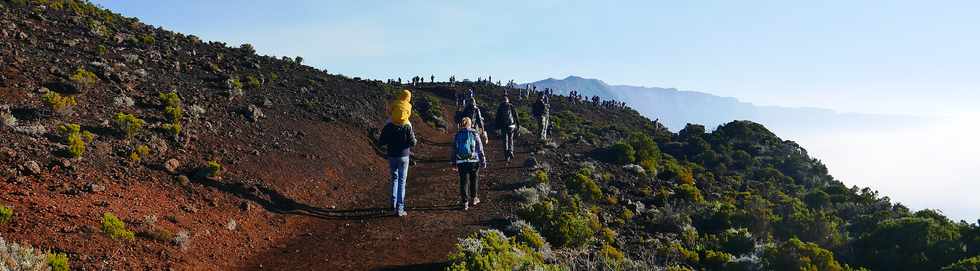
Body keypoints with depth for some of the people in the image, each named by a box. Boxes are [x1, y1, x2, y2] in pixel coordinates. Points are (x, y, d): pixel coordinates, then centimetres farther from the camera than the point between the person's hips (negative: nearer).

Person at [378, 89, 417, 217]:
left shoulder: (388, 127, -7)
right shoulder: (407, 127, -13)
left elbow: (380, 143, -3)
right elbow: (413, 143, -11)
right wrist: (414, 138, 9)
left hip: (391, 156, 2)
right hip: (404, 156, -2)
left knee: (394, 178, 22)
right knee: (402, 182, 1)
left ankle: (394, 203, 23)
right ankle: (399, 209, 0)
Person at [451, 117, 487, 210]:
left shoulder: (457, 135, 5)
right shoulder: (475, 134, -2)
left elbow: (454, 150, 8)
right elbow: (480, 149, -2)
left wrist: (454, 163, 15)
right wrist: (483, 161, 5)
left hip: (461, 162, 1)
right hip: (474, 161, -1)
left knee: (464, 182, 4)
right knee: (474, 180, 16)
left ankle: (465, 202, 3)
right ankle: (474, 198, 26)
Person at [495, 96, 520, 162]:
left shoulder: (499, 108, 4)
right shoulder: (511, 106, 1)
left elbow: (497, 119, 3)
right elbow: (516, 116, -1)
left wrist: (498, 128, 6)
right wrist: (518, 125, 4)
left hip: (503, 127, 1)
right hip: (511, 126, 0)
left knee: (505, 141, 7)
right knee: (510, 139, 19)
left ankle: (506, 156, 5)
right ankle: (511, 151, 3)